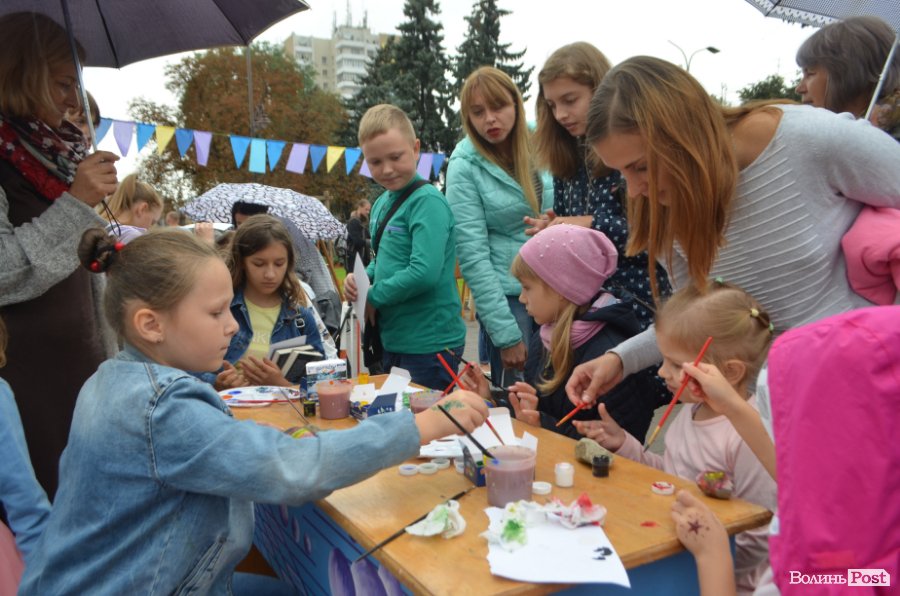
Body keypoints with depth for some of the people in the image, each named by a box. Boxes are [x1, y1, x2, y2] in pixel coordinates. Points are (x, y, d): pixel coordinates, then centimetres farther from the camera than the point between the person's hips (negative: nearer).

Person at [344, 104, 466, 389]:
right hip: (392, 341, 9)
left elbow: (425, 272, -25)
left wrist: (372, 297, -13)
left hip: (428, 345, -9)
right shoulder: (382, 203, 10)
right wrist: (359, 278, -1)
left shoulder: (427, 201, -16)